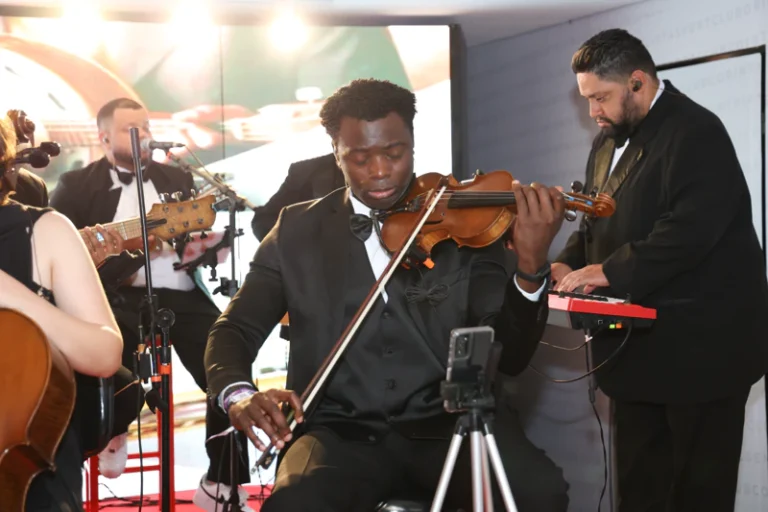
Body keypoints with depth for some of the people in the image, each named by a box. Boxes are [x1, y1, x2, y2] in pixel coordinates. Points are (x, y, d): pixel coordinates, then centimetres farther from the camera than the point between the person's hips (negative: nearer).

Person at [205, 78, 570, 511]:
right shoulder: (298, 231, 8)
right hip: (342, 432, 0)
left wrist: (532, 269, -23)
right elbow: (236, 328, 9)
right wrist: (238, 393, -15)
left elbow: (508, 358, -3)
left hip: (448, 423, 0)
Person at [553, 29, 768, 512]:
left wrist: (611, 272, -24)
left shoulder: (696, 132, -15)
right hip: (640, 338, 9)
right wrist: (570, 264, 0)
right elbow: (598, 220, 20)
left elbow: (691, 231, -26)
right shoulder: (610, 139, 14)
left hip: (700, 341, -9)